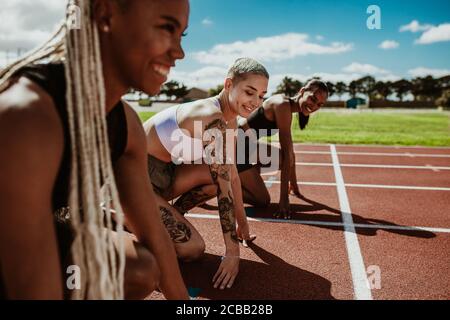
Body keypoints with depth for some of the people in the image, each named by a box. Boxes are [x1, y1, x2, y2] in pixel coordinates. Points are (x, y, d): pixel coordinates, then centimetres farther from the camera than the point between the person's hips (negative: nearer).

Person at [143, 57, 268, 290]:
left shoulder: (229, 120, 3)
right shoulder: (212, 120, -25)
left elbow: (232, 173, 11)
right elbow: (223, 189, -25)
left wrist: (241, 220, 17)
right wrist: (232, 252, -20)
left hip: (161, 172, 9)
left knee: (220, 173, -5)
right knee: (192, 248, -14)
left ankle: (168, 220, 9)